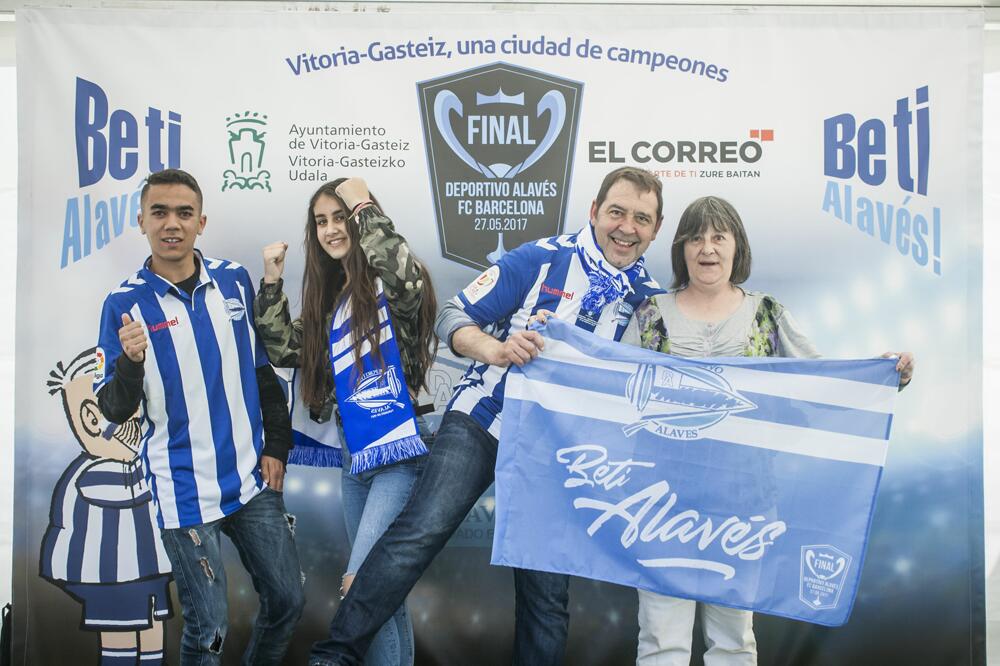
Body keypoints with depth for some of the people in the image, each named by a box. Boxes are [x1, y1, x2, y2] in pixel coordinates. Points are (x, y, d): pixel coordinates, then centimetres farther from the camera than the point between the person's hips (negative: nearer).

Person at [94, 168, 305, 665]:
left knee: (288, 601, 11)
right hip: (186, 493, -3)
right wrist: (130, 364, -26)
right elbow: (114, 411, -6)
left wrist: (276, 446, 5)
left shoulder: (234, 280, 2)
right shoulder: (124, 304, -7)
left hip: (253, 480, 3)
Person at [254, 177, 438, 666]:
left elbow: (407, 280, -30)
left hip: (402, 452, -8)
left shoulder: (390, 286, -6)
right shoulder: (330, 296, 15)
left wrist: (365, 207, -20)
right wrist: (271, 283, 5)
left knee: (361, 585, -15)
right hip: (355, 457, 8)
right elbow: (285, 352, 13)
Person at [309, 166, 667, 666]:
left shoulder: (650, 298, 5)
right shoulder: (542, 258, -6)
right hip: (482, 421, -3)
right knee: (420, 531, -18)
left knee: (547, 589, 5)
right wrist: (495, 349, -26)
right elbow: (454, 317, -6)